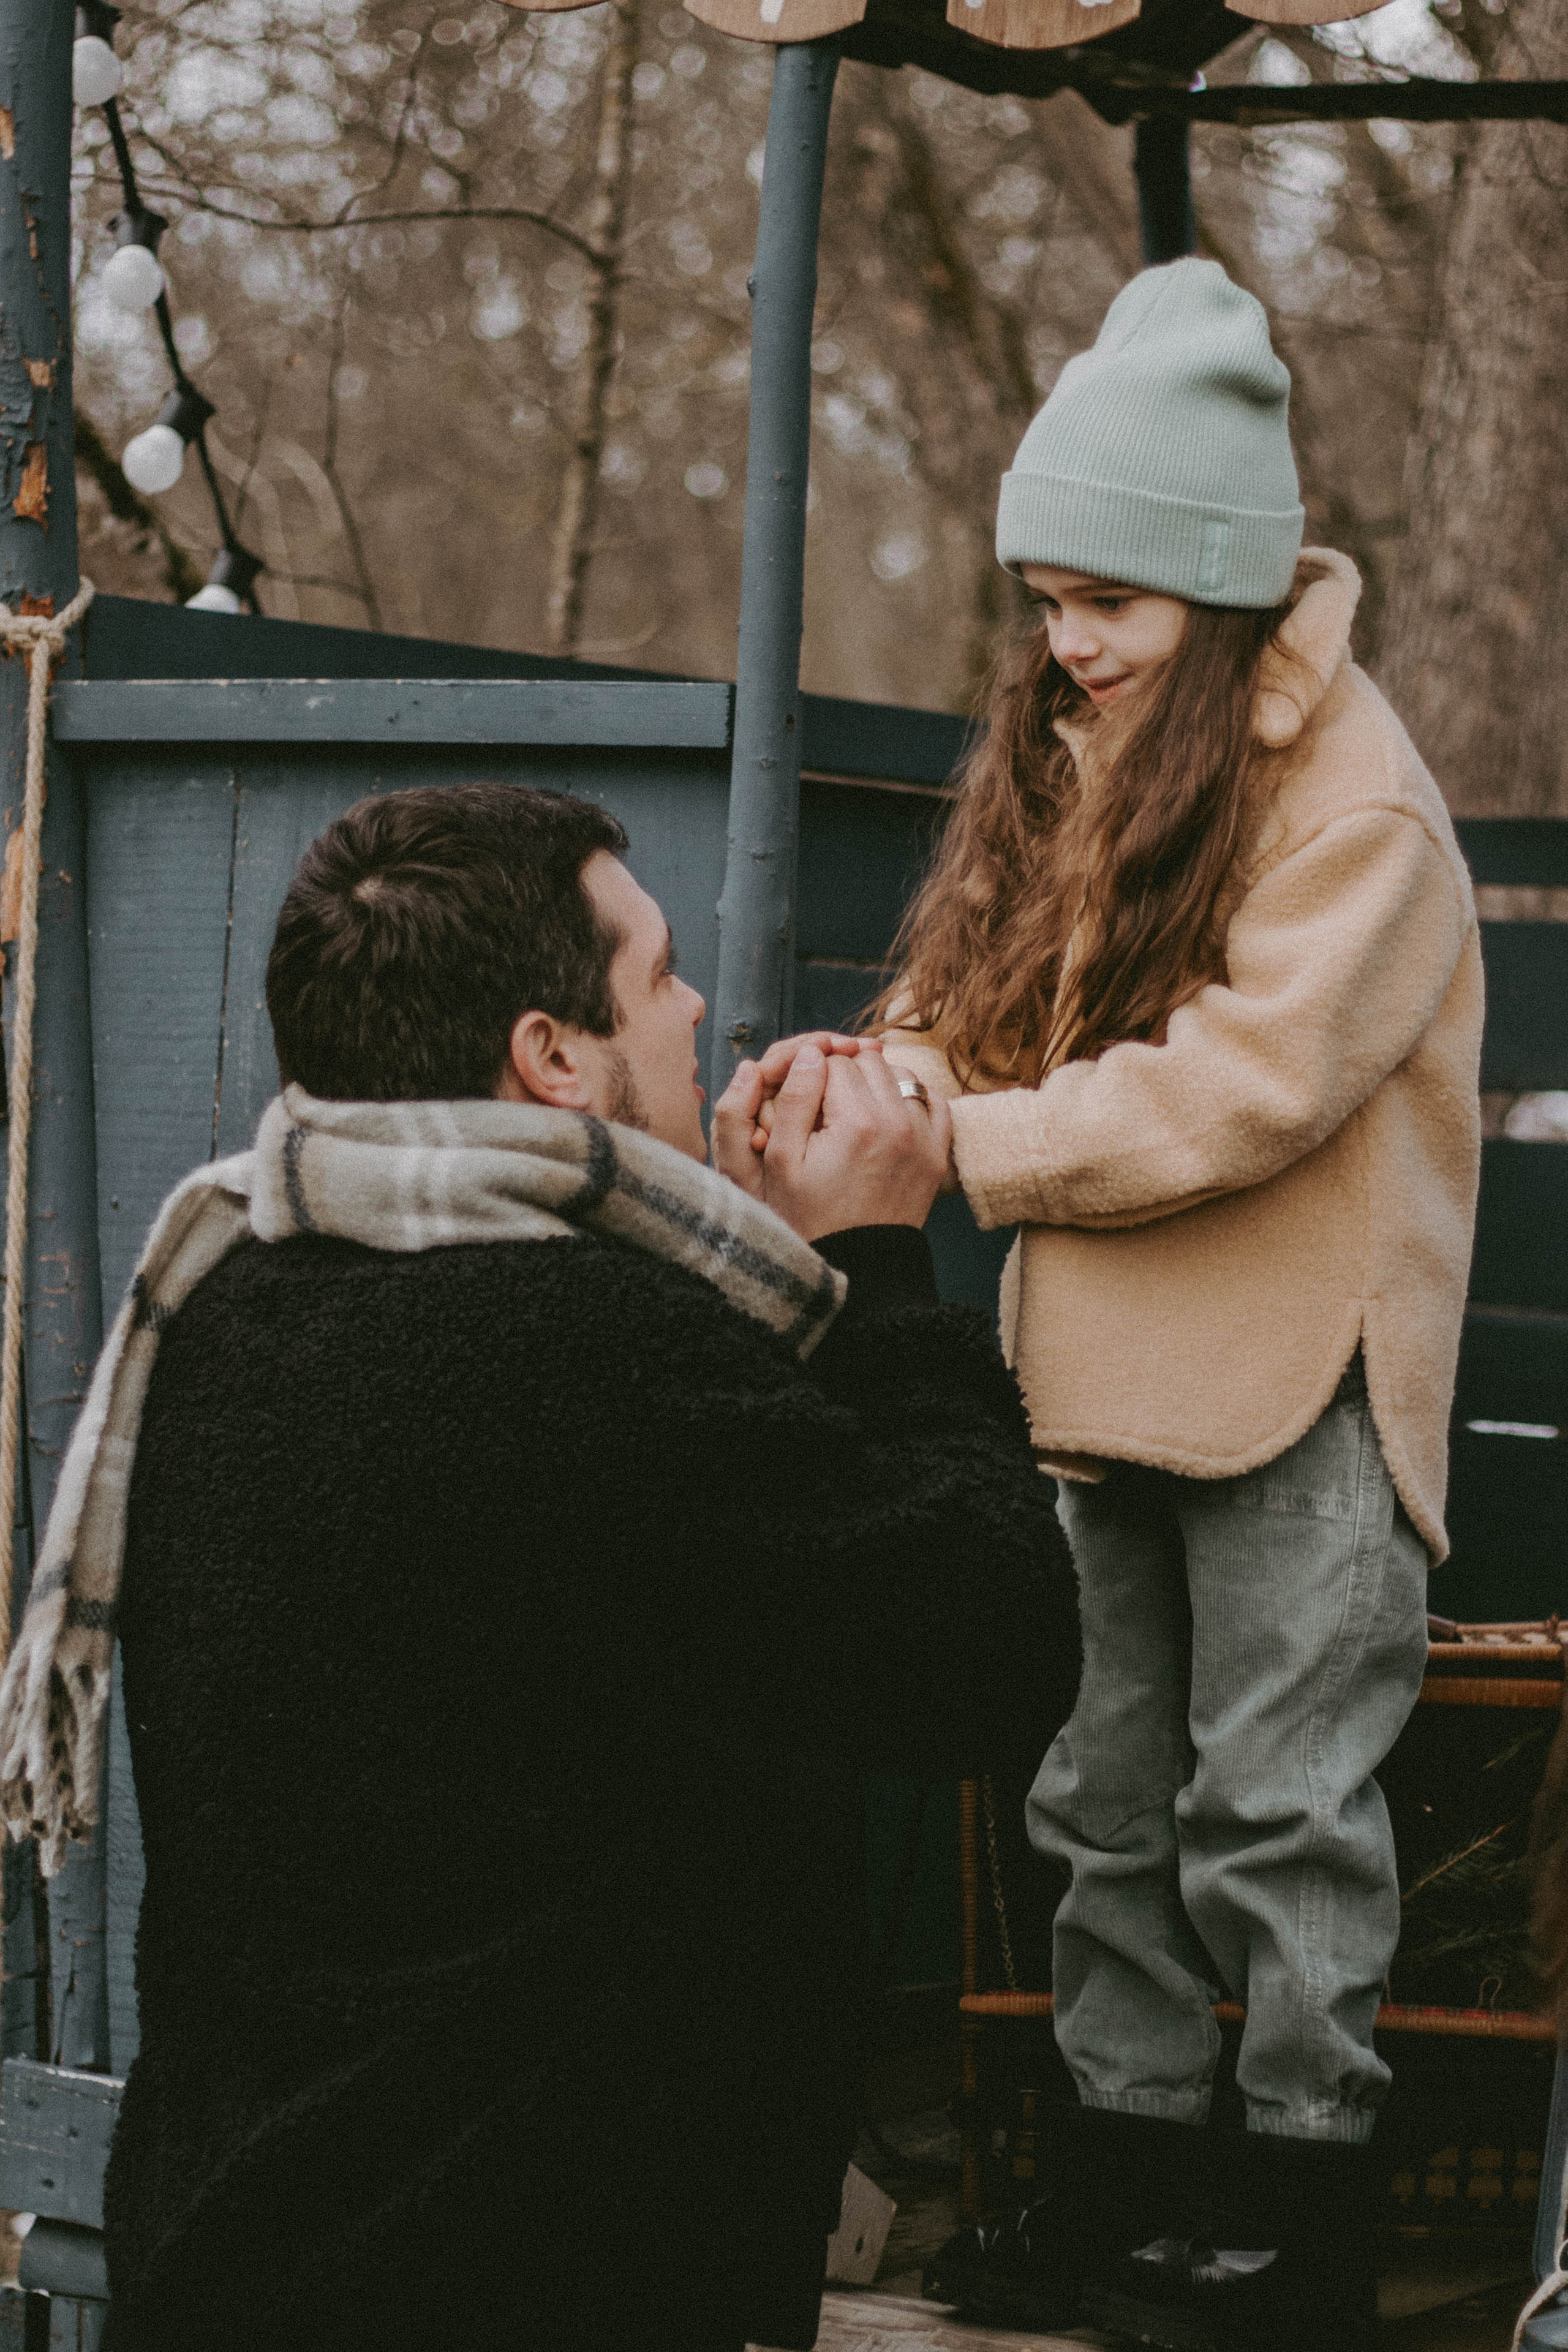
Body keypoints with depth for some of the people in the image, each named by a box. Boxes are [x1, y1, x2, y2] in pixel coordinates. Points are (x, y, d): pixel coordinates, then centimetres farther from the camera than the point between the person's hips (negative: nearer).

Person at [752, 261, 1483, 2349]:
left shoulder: (1355, 800, -15)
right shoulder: (1075, 751, 10)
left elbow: (1247, 1082, -23)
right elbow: (988, 1000, 9)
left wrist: (967, 1149, -21)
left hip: (1293, 1380, -8)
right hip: (1108, 1361, 8)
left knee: (1280, 1800, -1)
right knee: (1109, 1791, 14)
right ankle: (1128, 2161, 24)